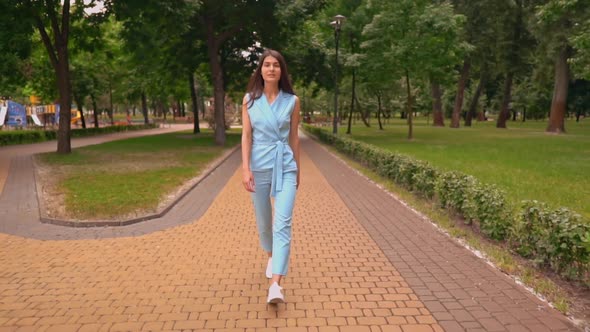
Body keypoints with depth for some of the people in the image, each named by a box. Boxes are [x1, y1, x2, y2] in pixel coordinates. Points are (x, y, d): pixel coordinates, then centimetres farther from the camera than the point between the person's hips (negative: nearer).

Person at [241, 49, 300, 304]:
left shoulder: (292, 101, 1)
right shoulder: (249, 99, 1)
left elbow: (294, 137, 8)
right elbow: (246, 136, -1)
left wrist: (298, 169, 12)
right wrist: (245, 168, -10)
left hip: (285, 166, -1)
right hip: (259, 166, 1)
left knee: (283, 223, -12)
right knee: (263, 220, 15)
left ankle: (276, 284, -14)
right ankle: (270, 255, 44)